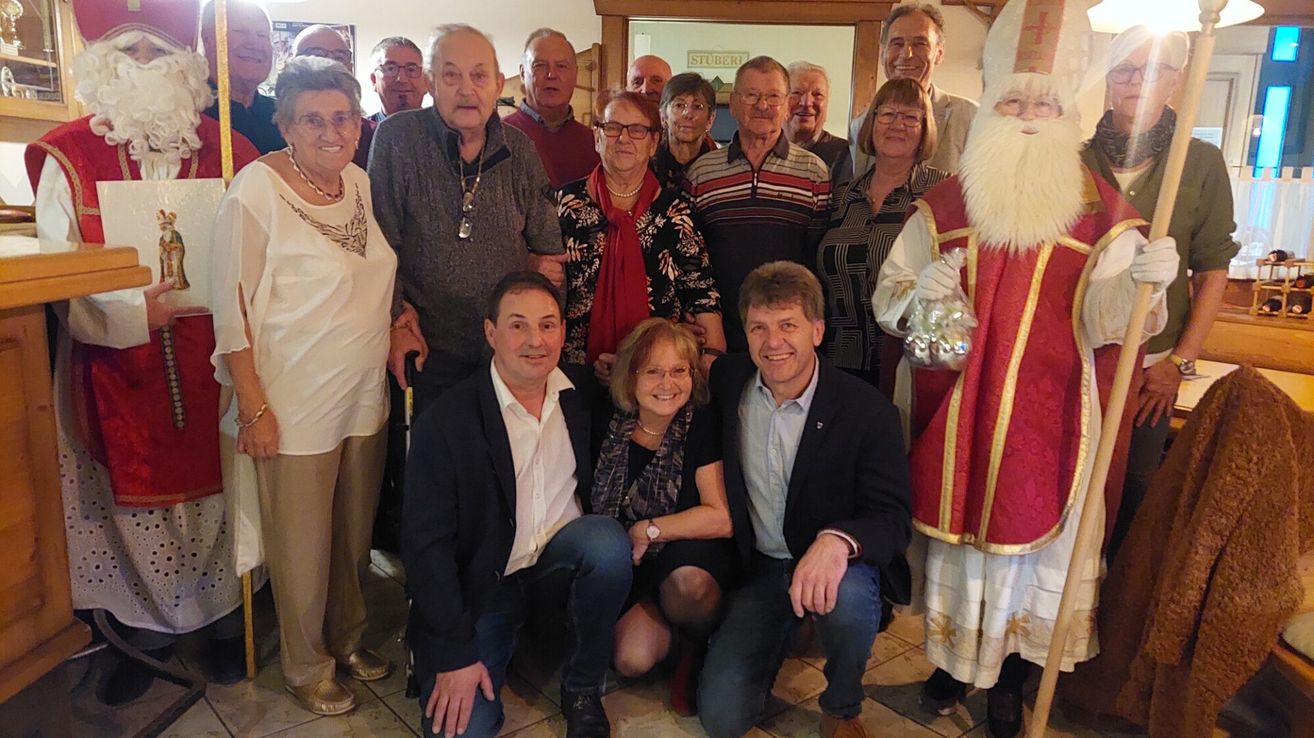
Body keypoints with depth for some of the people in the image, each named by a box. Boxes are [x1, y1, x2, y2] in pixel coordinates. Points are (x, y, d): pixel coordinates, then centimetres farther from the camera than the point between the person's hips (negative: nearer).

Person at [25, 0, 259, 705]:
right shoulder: (67, 157, -2)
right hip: (119, 370, 0)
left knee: (217, 482, 10)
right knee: (137, 496, 11)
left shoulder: (224, 149, 1)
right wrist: (138, 311, -18)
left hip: (211, 364, 0)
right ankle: (149, 629, 34)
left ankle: (224, 619, 32)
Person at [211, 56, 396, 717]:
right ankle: (307, 667, 32)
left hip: (366, 398, 6)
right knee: (302, 545, 9)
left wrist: (399, 334, 8)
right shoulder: (256, 191, -14)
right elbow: (232, 311, -13)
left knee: (356, 532, 18)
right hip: (296, 406, -5)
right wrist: (254, 409, -14)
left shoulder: (363, 183, 5)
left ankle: (349, 637, 41)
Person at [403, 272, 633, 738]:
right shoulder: (446, 422, -15)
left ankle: (583, 688, -5)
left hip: (560, 566, 3)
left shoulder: (582, 395, -3)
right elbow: (425, 543, -14)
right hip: (479, 584, -3)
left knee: (607, 539, -29)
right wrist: (456, 654, -16)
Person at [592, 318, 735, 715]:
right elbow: (593, 505, 7)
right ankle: (670, 630, 10)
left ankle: (696, 648, -2)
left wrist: (648, 531, -13)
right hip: (627, 568, 2)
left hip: (694, 560, -1)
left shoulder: (703, 425, -9)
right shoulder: (610, 428, -1)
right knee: (631, 657, -24)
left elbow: (721, 519, -13)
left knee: (687, 584, -36)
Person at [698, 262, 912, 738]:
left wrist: (839, 540, -40)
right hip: (757, 569, 2)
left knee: (847, 596, -38)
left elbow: (892, 519, -19)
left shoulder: (869, 411, -15)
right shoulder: (727, 381, -5)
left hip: (835, 566, -2)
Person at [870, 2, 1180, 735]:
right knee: (953, 526, 12)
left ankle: (1012, 677, 31)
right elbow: (887, 298, 5)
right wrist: (917, 289, -17)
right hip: (951, 410, 2)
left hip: (1044, 417, -1)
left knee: (1032, 533, 9)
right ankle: (954, 656, 35)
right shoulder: (944, 204, 4)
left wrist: (1142, 281, -28)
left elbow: (1100, 320, -7)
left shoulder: (1104, 214, 0)